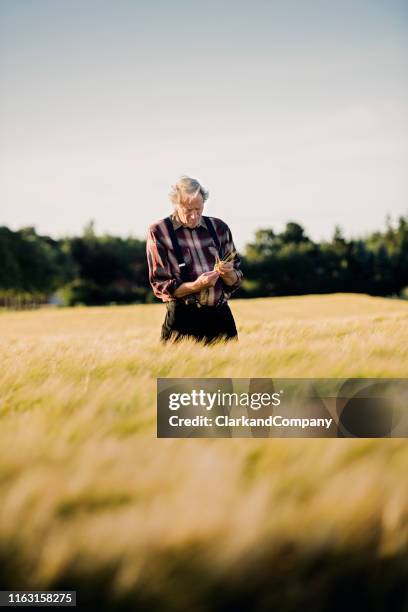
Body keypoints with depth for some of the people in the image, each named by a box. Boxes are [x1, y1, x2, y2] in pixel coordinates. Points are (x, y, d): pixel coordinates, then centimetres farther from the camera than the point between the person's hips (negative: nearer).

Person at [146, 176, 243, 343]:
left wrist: (228, 274, -9)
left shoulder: (219, 228, 9)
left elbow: (235, 282, 14)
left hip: (221, 315, 3)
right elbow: (160, 286, -4)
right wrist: (196, 286, -18)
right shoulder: (158, 232, -1)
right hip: (183, 320, -3)